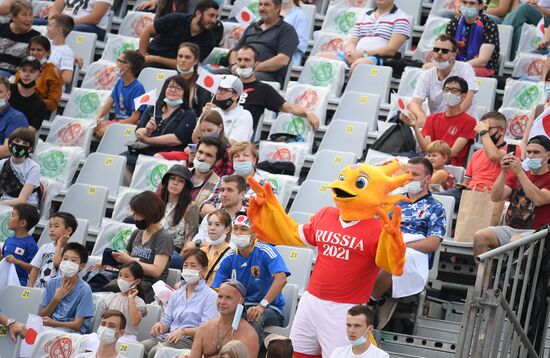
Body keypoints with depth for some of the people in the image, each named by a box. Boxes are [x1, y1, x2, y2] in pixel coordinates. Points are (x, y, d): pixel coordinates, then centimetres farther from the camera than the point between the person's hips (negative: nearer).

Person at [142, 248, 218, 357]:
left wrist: (183, 331, -22)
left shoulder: (210, 296, 0)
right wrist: (160, 325, -2)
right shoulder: (176, 294, 23)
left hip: (191, 339, -6)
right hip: (169, 337, 6)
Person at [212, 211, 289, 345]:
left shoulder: (266, 252, -12)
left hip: (269, 308, -4)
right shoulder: (229, 258, 4)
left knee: (255, 320, -38)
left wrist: (262, 305, -37)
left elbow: (281, 279, -27)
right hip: (240, 307, 4)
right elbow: (215, 290, 4)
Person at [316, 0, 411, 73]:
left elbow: (391, 49, -6)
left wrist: (363, 54, -14)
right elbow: (351, 42, 17)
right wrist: (350, 53, -9)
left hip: (380, 59, -6)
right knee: (320, 57, -18)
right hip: (355, 56, 6)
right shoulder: (364, 17, 24)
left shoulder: (400, 18, 6)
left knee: (358, 65, -40)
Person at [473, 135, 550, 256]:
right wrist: (504, 172, -8)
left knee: (516, 241, -37)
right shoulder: (516, 175, 18)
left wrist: (520, 172, -18)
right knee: (480, 236, -21)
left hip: (534, 232, -5)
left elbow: (538, 200, -19)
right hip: (509, 228, 5)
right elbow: (496, 198, 6)